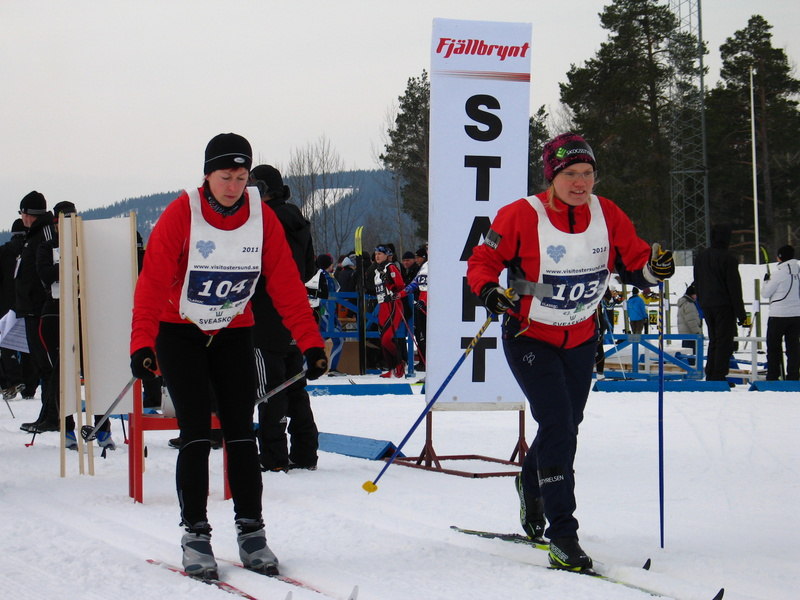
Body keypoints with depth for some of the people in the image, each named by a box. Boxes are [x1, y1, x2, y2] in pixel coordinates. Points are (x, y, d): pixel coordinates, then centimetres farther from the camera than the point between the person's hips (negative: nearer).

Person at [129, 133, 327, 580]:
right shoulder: (181, 215, -18)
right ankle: (196, 535, 0)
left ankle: (251, 533, 6)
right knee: (197, 434, -9)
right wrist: (142, 344, -31)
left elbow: (287, 284, -9)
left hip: (234, 333, 3)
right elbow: (152, 282, -22)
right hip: (180, 333, -3)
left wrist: (311, 342, -15)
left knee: (241, 432, -2)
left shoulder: (262, 218, -9)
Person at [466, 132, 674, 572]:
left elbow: (633, 261, 1)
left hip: (581, 340, 5)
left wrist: (654, 267, -21)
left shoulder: (607, 215, -7)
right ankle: (562, 535, -14)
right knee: (558, 426, -18)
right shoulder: (522, 216, -19)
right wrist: (490, 291, -30)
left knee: (565, 429, 18)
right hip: (530, 338, -5)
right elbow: (483, 260, -11)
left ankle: (531, 485, 51)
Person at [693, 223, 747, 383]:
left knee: (713, 340, 16)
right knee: (724, 341, -3)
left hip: (706, 305, 7)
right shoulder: (728, 259, -13)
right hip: (724, 305, -7)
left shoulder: (700, 257, 9)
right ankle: (719, 377, -7)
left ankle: (710, 376, 15)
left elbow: (697, 284, 16)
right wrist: (741, 313, -9)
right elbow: (734, 287, -13)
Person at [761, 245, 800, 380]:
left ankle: (772, 378, 4)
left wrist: (766, 281, 11)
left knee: (773, 347, 5)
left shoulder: (780, 272, -13)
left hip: (779, 315, -5)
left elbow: (765, 293, -6)